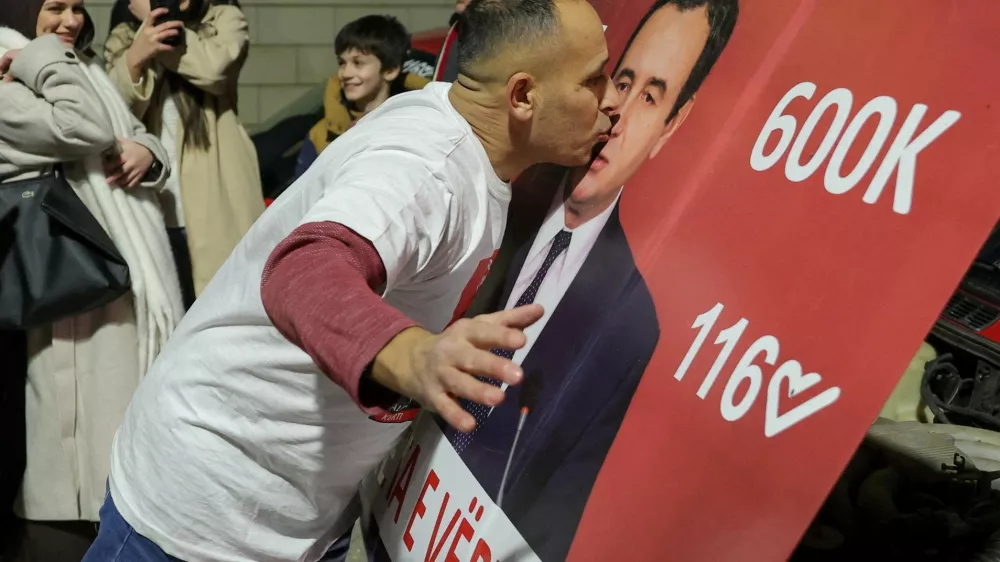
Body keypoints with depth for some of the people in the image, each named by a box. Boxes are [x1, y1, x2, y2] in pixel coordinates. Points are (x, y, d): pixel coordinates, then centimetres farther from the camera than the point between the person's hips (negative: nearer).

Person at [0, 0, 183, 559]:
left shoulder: (87, 69, 19)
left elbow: (141, 135, 19)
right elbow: (87, 130, -21)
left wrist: (148, 152, -4)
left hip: (132, 272, 8)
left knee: (134, 410, 15)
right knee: (77, 426, -2)